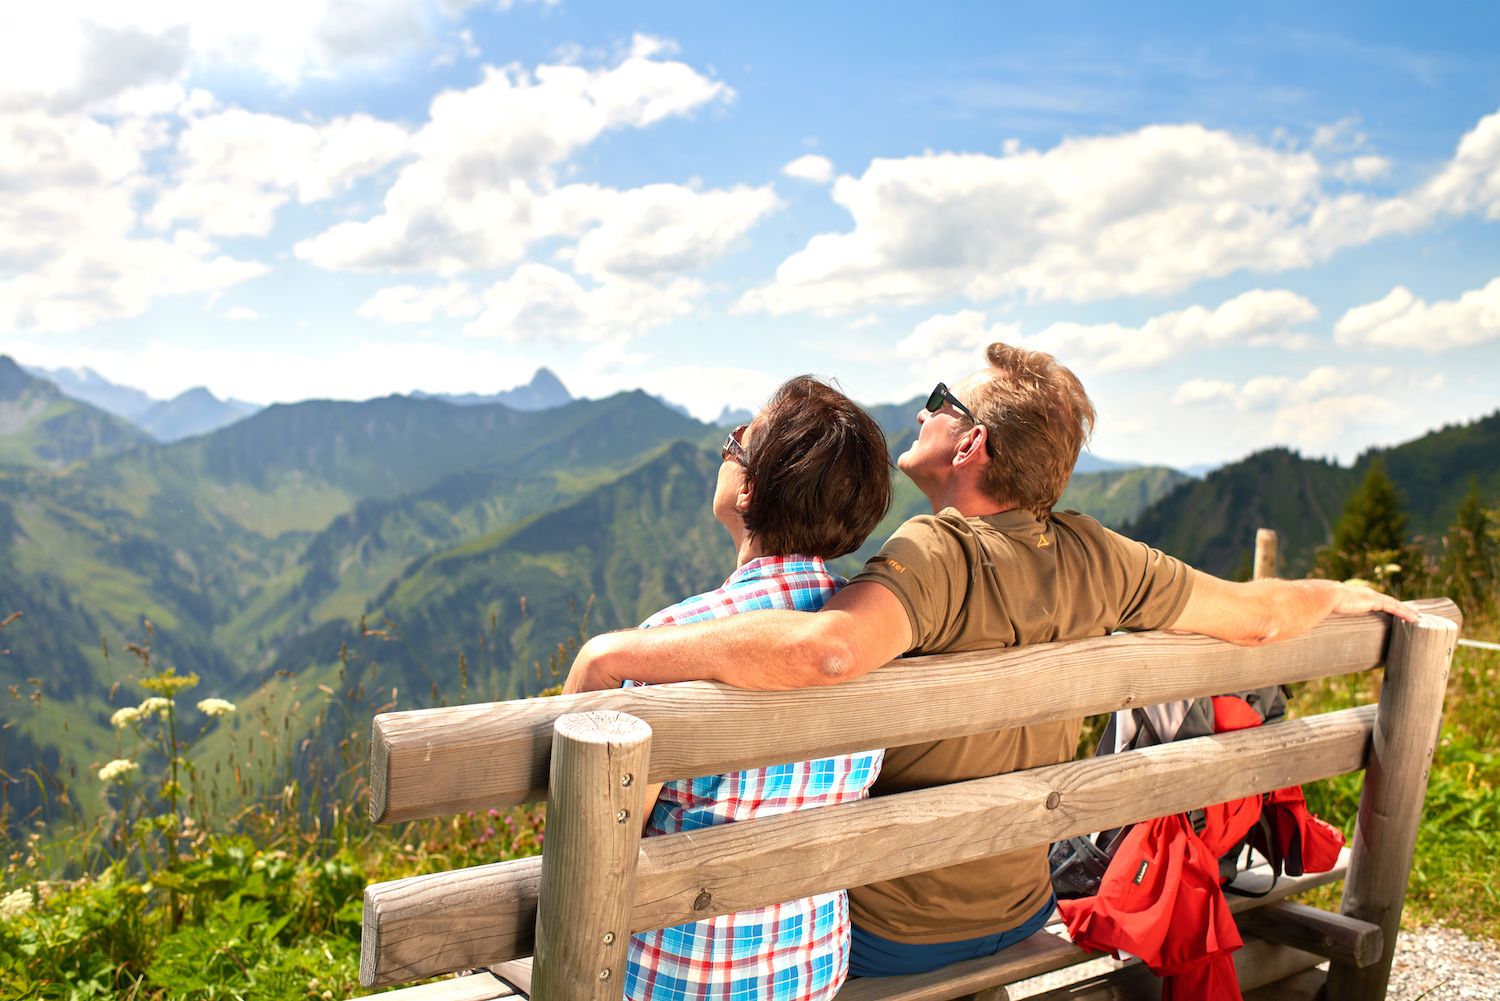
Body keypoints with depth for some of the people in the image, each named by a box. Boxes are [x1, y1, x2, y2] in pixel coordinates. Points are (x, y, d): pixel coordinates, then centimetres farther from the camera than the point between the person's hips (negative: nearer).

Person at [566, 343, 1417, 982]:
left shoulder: (937, 556, -28)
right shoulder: (1096, 560, -9)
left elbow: (828, 649, -48)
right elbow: (1259, 615, 1)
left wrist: (619, 649, -41)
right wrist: (1343, 594, 22)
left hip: (885, 936, -6)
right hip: (1019, 910, 7)